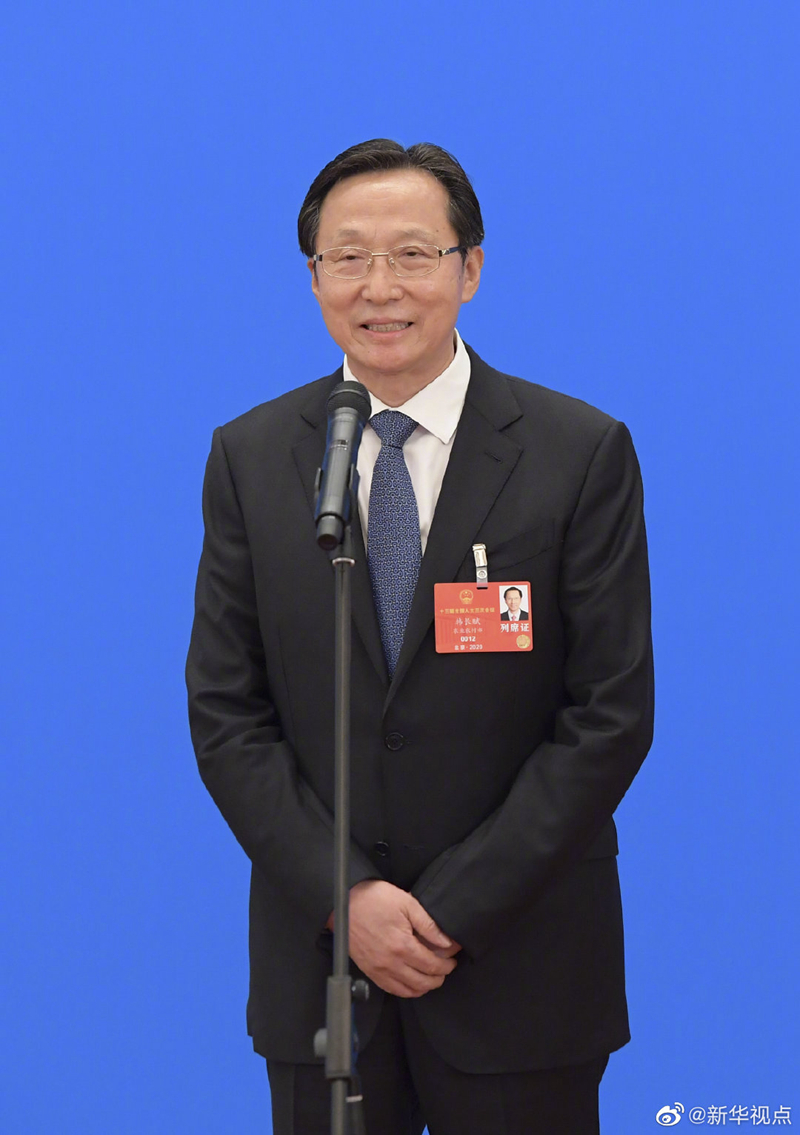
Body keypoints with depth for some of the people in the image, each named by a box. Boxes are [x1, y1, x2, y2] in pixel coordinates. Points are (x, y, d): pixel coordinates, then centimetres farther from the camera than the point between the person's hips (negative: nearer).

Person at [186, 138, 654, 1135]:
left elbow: (612, 715, -7)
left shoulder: (583, 453, -5)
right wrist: (346, 897, -10)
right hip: (317, 954, 2)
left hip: (519, 955, -2)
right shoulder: (249, 456, 3)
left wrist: (453, 905, -12)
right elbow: (224, 713, 1)